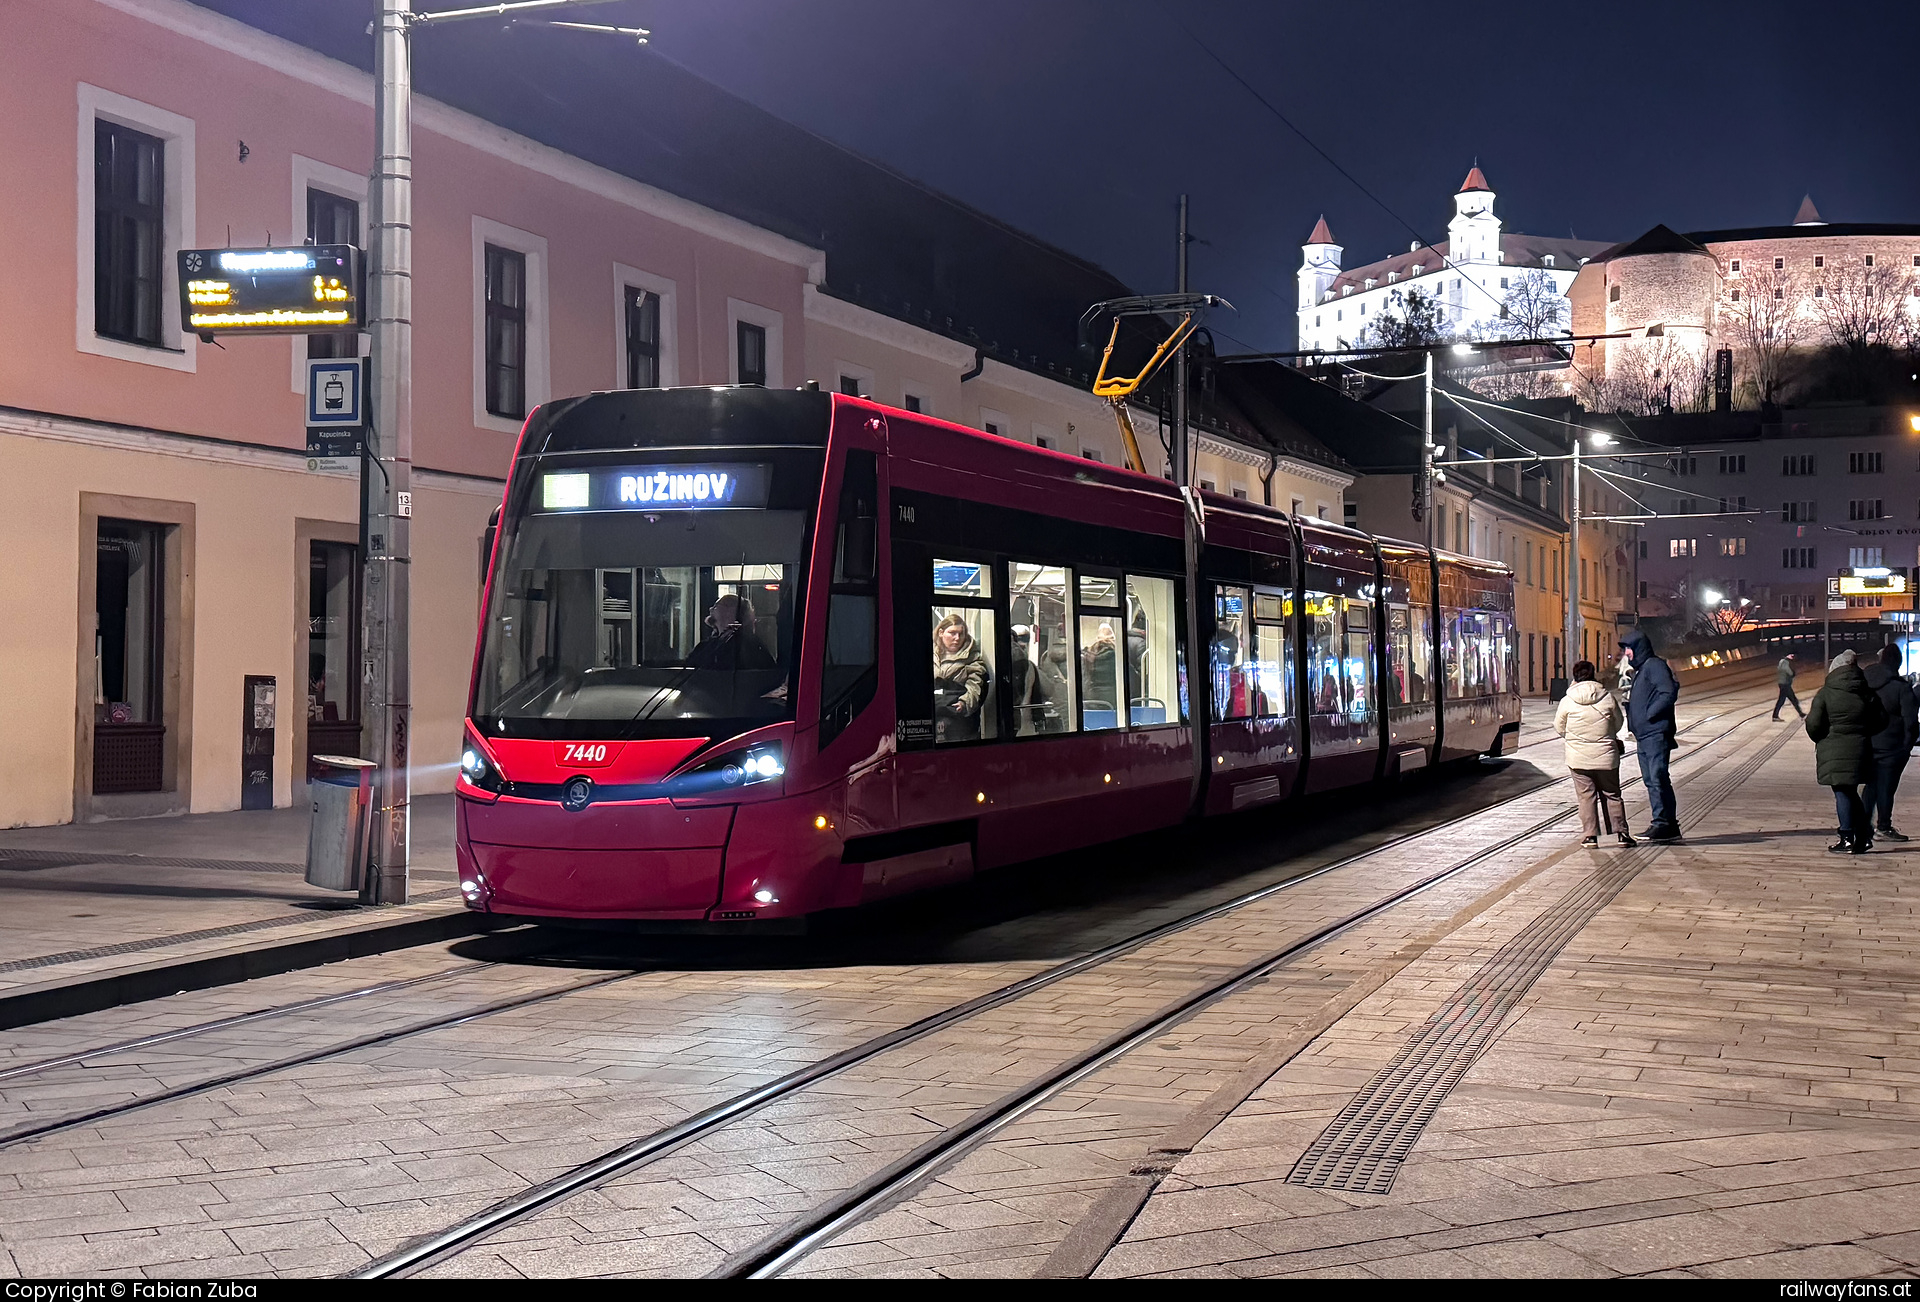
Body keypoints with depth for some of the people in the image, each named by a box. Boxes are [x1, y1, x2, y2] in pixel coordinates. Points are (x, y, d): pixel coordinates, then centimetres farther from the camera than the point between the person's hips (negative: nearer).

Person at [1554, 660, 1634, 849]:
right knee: (1611, 795, 11)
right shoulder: (1607, 697, -4)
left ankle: (1590, 834, 0)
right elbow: (1619, 723, 9)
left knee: (1586, 796, 5)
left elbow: (1559, 727, 4)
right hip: (1606, 757, 1)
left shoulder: (1567, 701, -7)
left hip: (1578, 758, -1)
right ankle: (1622, 832, 9)